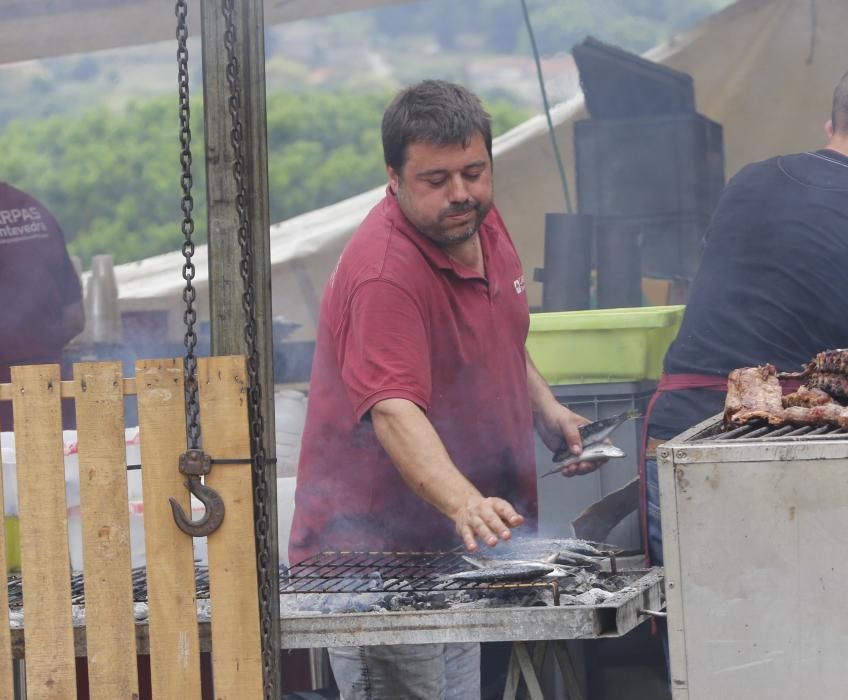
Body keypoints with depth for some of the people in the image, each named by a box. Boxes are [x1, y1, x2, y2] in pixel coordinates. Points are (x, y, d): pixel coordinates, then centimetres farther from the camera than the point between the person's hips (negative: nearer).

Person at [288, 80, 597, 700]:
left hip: (471, 545, 8)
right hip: (380, 549, -8)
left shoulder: (482, 223, 7)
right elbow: (395, 413, -33)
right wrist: (465, 504, -46)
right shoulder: (383, 273, -22)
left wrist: (547, 410, 13)